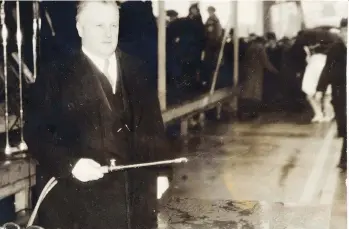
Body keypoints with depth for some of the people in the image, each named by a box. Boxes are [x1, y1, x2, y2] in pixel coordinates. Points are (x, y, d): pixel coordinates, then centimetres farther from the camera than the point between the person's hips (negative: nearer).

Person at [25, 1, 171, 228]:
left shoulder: (136, 70, 10)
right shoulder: (56, 76, -4)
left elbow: (152, 124, 14)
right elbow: (36, 133, -8)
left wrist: (160, 170, 10)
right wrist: (71, 164, -21)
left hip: (135, 191, 5)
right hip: (77, 197, -4)